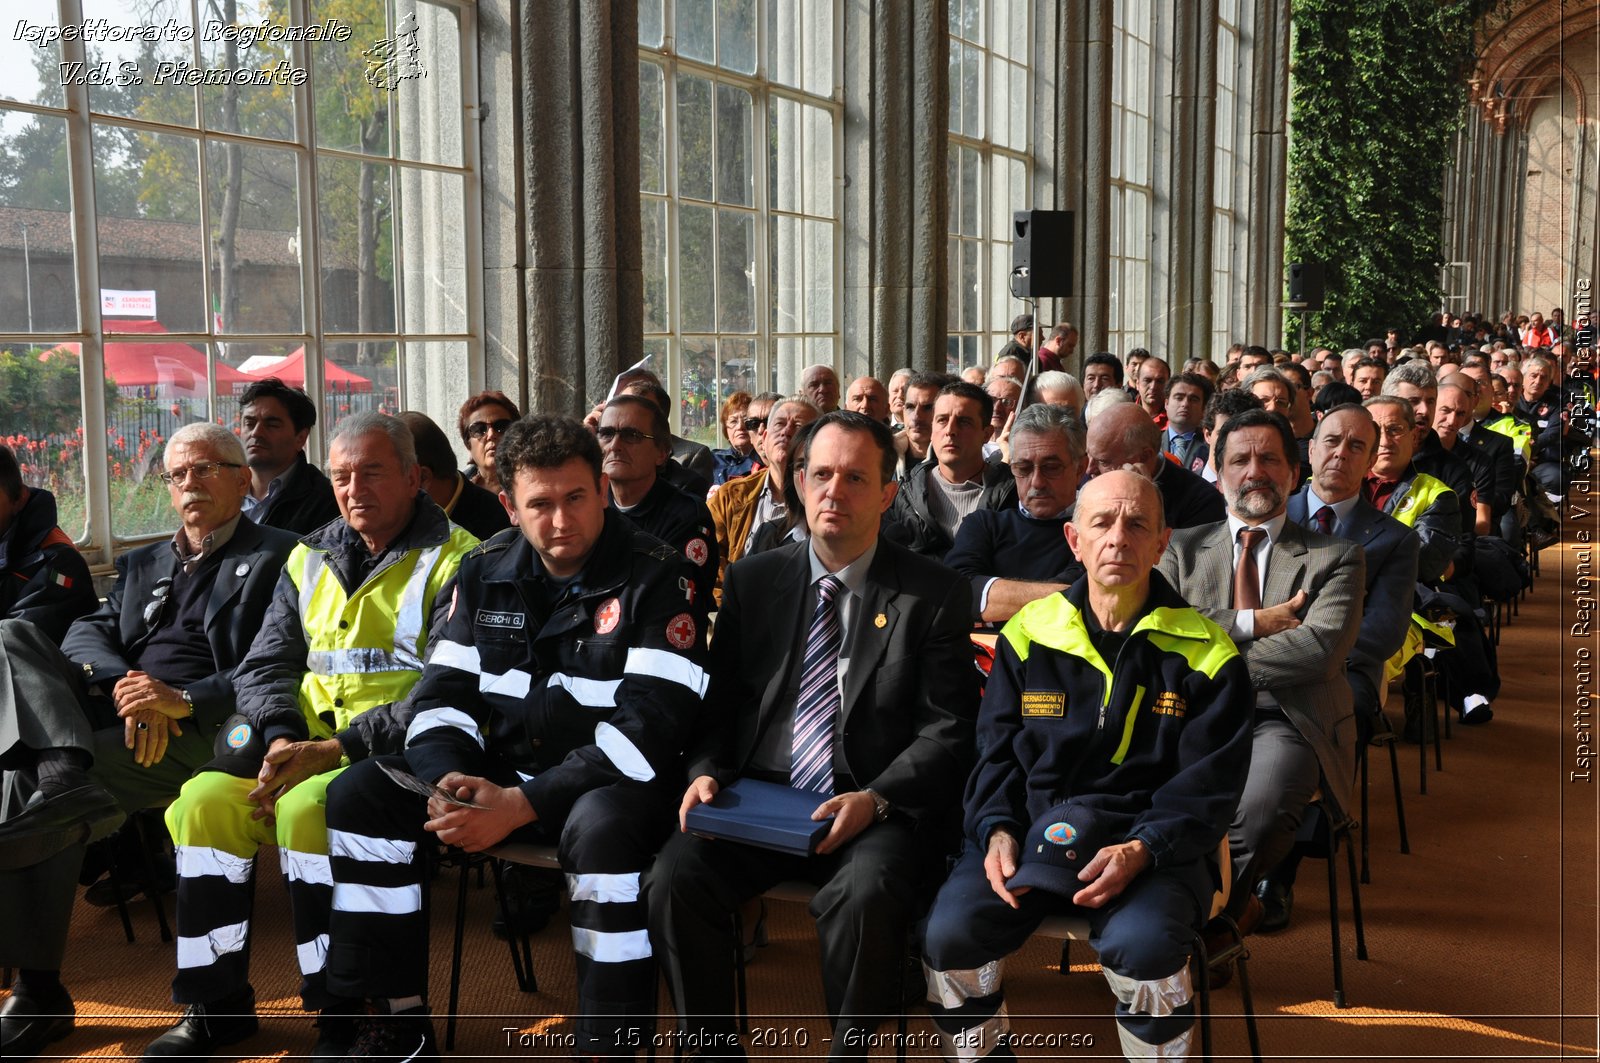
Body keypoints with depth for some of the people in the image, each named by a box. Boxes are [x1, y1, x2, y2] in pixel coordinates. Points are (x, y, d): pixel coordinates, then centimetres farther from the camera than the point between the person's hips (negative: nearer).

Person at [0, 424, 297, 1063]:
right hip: (112, 714, 7)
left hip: (202, 728, -7)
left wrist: (185, 699, -19)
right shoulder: (143, 563, 30)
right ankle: (67, 771, -38)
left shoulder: (277, 557, 9)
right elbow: (86, 633, 13)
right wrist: (123, 685, -11)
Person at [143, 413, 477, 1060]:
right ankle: (216, 1007, 1)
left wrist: (336, 749, -21)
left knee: (307, 806, -31)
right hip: (306, 740, 7)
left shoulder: (455, 562, -5)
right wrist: (281, 735, -7)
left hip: (396, 752, -6)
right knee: (206, 799, -15)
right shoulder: (310, 559, 17)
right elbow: (265, 665, 16)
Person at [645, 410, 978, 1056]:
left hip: (876, 811, -3)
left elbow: (947, 730, -1)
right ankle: (716, 1049, 1)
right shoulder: (753, 581, 12)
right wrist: (707, 771, -6)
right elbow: (718, 703, 15)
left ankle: (848, 1052, -7)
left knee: (863, 895, -34)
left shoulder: (935, 595, 2)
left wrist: (875, 799, -16)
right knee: (671, 880, -22)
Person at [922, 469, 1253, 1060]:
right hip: (1034, 829, 2)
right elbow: (996, 750, 12)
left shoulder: (1204, 653, 2)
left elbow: (1208, 784, -1)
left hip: (1155, 841, -2)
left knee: (1142, 945, -33)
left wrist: (1140, 849, -18)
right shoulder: (1028, 635, 9)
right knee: (949, 933, -22)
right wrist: (998, 830, -8)